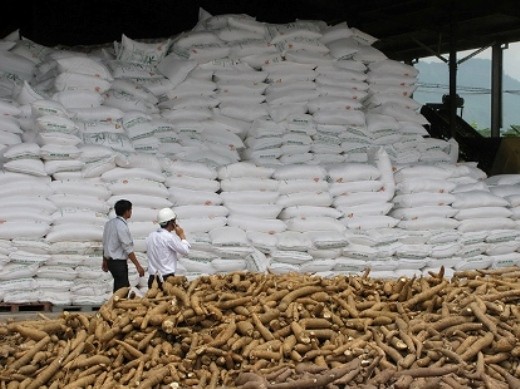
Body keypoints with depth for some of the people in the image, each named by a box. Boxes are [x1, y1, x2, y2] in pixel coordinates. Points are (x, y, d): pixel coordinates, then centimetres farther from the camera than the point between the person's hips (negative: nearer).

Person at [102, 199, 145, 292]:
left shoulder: (109, 223, 7)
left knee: (125, 286, 19)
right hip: (119, 263, -9)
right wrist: (138, 266, -16)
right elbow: (128, 249, -20)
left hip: (110, 260, 9)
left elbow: (105, 244, 15)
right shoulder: (122, 226, -20)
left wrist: (105, 261, 24)